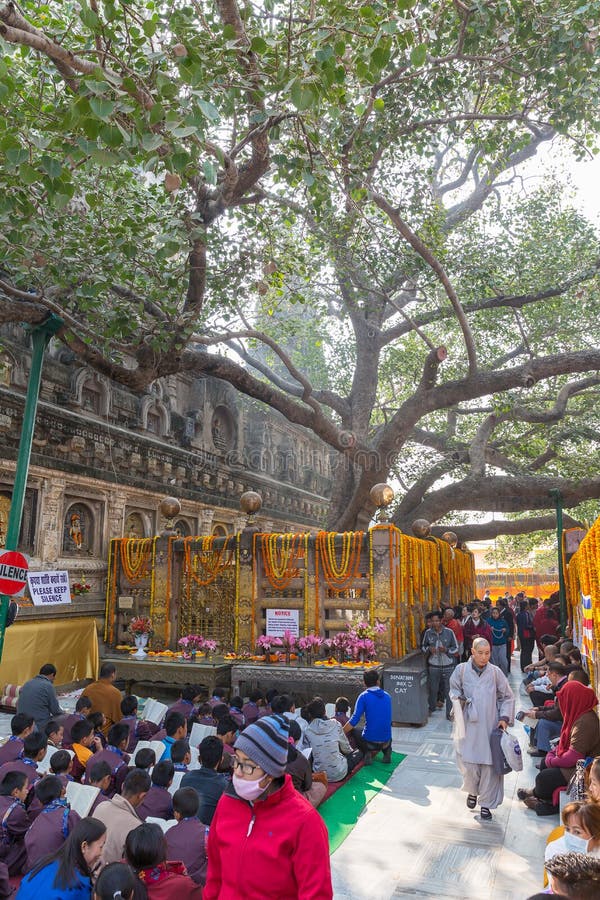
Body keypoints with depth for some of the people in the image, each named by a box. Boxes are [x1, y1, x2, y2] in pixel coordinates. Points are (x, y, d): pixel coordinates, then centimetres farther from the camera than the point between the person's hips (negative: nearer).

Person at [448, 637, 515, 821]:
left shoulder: (495, 672, -1)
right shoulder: (461, 670, -2)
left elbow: (507, 697, 7)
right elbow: (454, 690, 11)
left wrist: (504, 718, -4)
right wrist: (459, 699, -10)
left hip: (490, 726, 0)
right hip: (468, 725, 0)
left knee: (489, 764, 2)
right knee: (468, 762, 1)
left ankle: (486, 803, 20)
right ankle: (472, 791, 32)